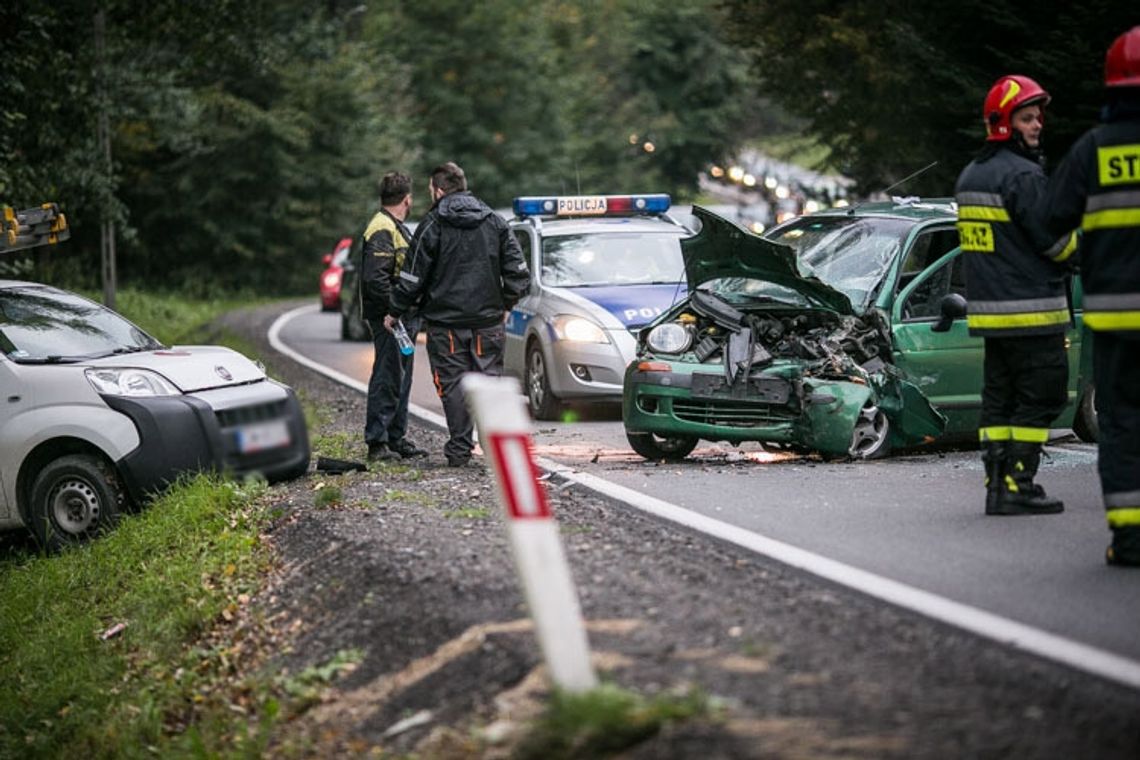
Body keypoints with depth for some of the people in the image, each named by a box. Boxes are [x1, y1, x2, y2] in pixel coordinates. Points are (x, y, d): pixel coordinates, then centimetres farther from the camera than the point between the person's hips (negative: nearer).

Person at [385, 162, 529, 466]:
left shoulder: (433, 225, -6)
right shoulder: (495, 222, 7)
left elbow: (413, 276, -5)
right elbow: (517, 269, 6)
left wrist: (395, 312, 6)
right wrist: (505, 304, 18)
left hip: (446, 320, -3)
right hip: (488, 318, 3)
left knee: (453, 384, 2)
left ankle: (460, 449, 1)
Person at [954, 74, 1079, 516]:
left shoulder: (969, 176, 15)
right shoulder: (1022, 175, -15)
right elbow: (1053, 240, -14)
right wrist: (1085, 250, 4)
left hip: (989, 310, 9)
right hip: (1030, 311, -9)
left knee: (999, 398, 11)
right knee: (1039, 400, -4)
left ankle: (996, 484, 11)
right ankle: (1017, 486, -7)